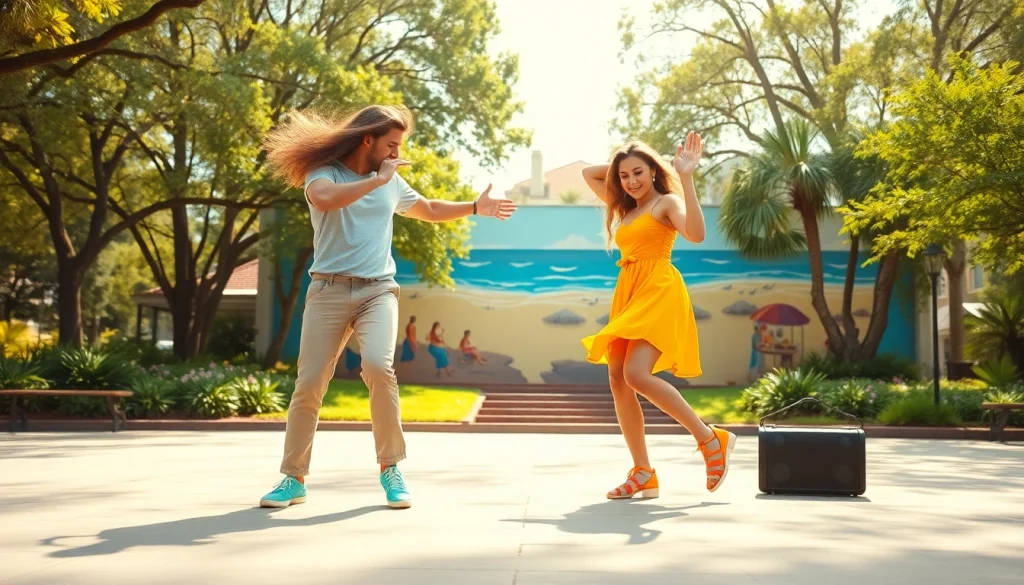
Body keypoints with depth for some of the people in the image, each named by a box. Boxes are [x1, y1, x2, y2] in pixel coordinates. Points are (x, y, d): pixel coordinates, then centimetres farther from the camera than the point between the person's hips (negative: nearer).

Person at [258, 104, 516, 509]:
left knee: (379, 367, -22)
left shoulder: (393, 182, 14)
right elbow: (323, 200, -26)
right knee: (310, 382, -3)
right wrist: (378, 179, -18)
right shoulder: (324, 172, -1)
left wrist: (476, 207, 31)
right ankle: (294, 478, 11)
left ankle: (390, 468, -9)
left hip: (378, 290, 2)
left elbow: (429, 210, 33)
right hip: (329, 290, -2)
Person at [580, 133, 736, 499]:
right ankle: (643, 475, 3)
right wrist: (616, 166, 22)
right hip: (628, 293, 8)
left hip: (658, 291, -8)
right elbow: (588, 173, 36)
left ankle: (711, 439, -11)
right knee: (617, 380, -2)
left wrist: (685, 178, -23)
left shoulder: (667, 202, 1)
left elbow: (696, 234, -21)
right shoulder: (625, 208, 23)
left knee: (636, 375, -24)